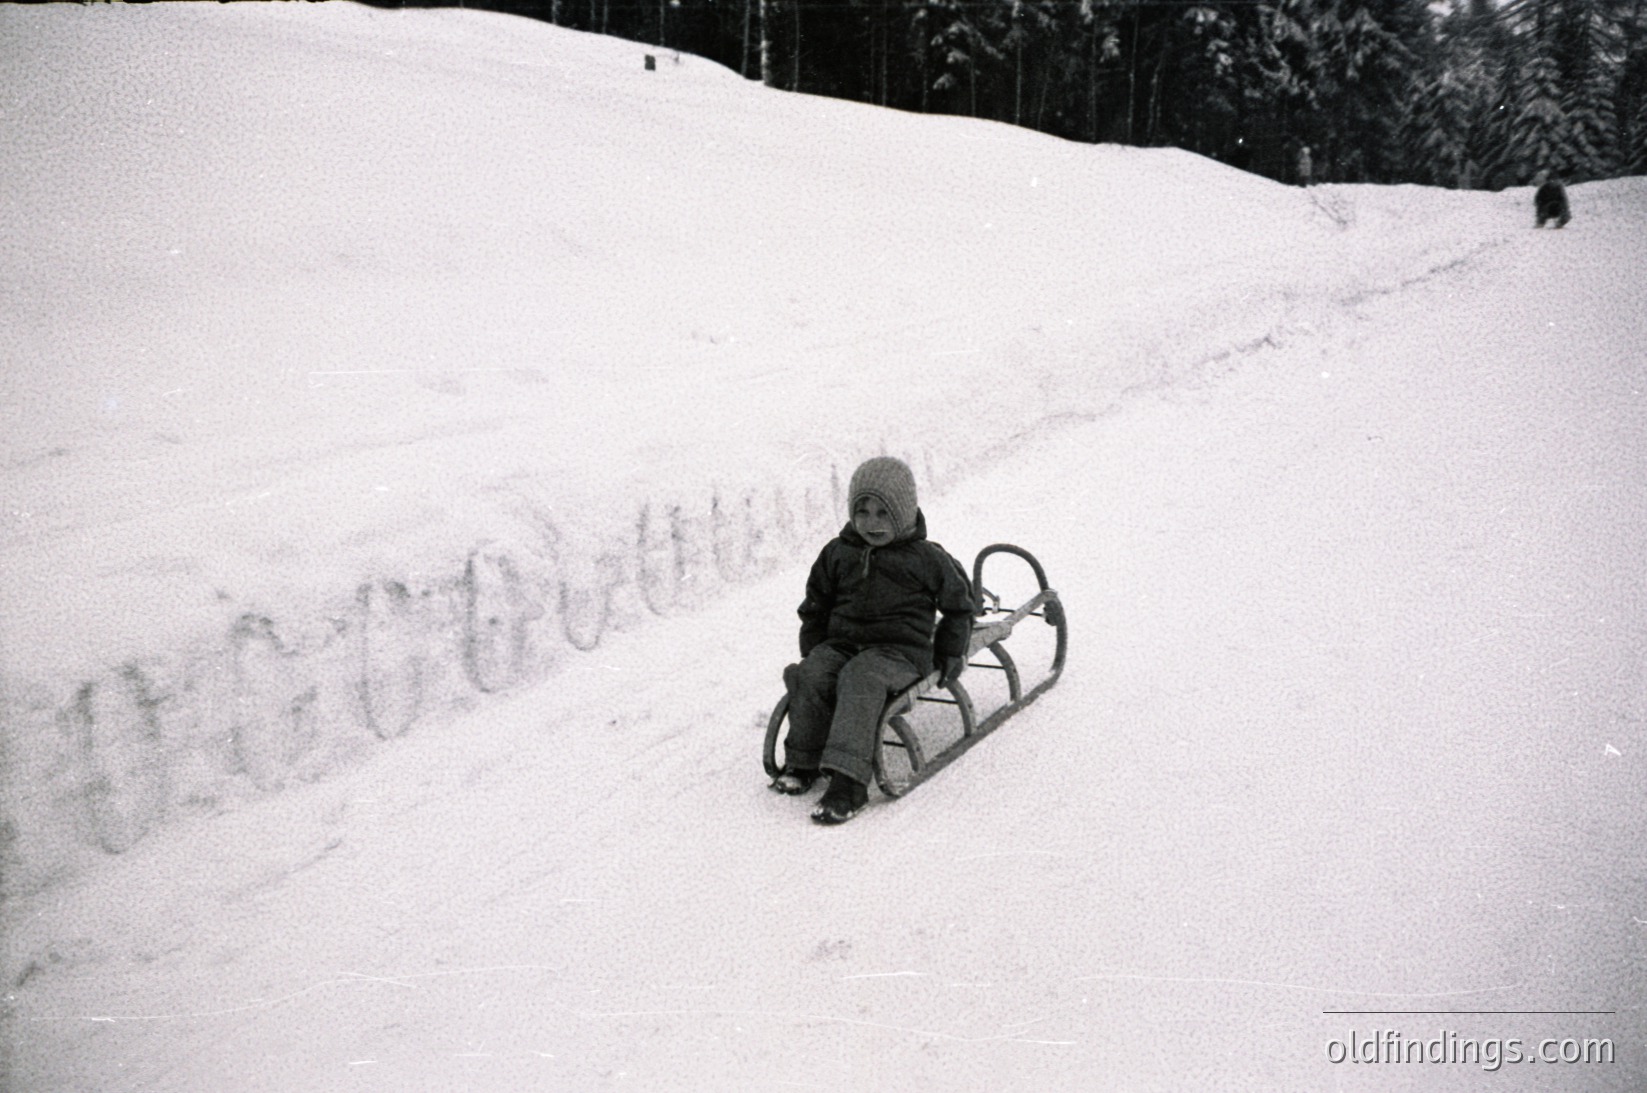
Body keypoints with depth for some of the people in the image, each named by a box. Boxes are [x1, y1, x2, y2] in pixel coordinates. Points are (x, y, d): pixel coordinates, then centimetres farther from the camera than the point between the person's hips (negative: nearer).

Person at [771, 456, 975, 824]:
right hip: (842, 643, 5)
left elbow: (958, 604, 15)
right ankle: (802, 763, -13)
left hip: (901, 652, -4)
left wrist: (951, 653, 12)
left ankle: (848, 780, -44)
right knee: (811, 676, -27)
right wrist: (812, 651, 15)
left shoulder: (927, 558, 2)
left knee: (860, 679, -36)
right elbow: (815, 605, 22)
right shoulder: (837, 553, 12)